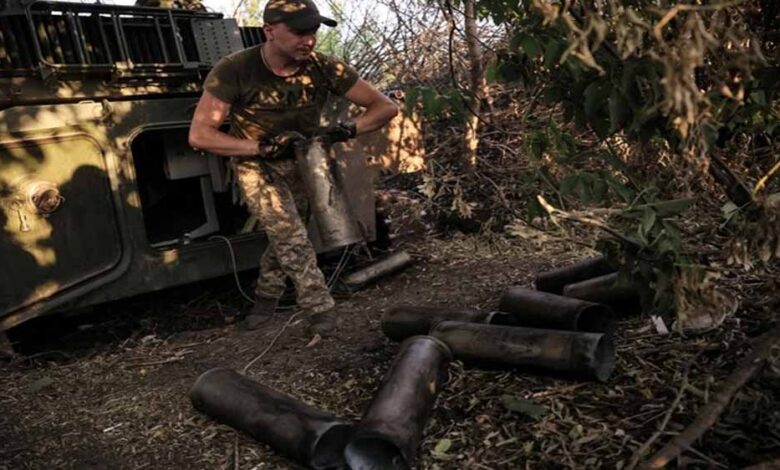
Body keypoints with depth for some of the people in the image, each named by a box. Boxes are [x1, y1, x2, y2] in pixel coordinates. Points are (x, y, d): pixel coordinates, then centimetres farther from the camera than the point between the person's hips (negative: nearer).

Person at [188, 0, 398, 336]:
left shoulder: (323, 68, -21)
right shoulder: (234, 71, -28)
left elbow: (385, 107, -17)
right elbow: (199, 135, -27)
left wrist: (347, 130, -34)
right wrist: (261, 147, -34)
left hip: (303, 161, 3)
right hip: (257, 164, -3)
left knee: (285, 235, 12)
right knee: (291, 237, -16)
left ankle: (266, 297, 36)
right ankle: (321, 311, -3)